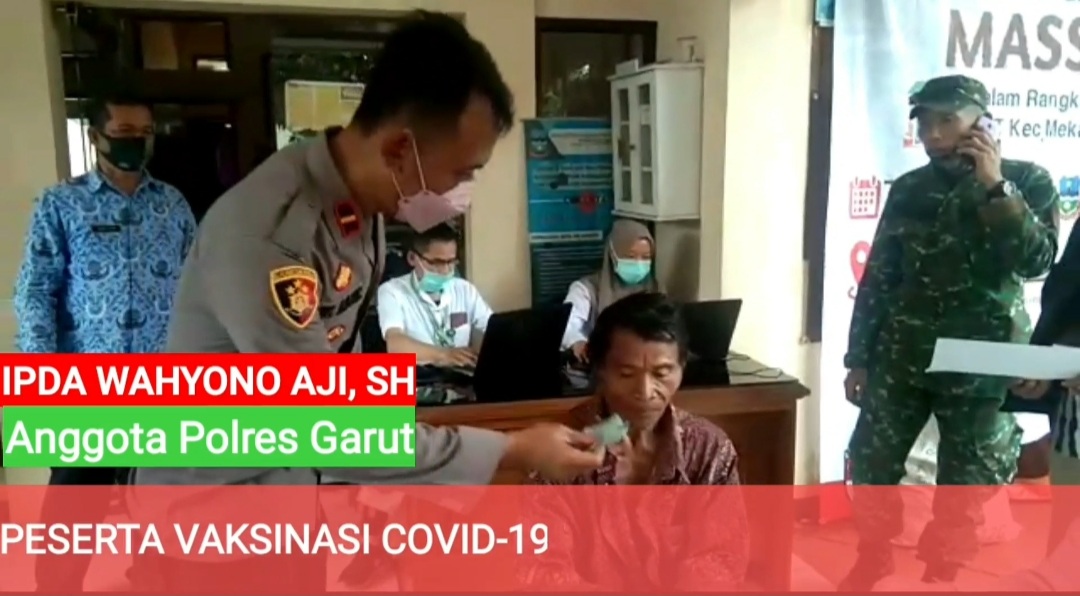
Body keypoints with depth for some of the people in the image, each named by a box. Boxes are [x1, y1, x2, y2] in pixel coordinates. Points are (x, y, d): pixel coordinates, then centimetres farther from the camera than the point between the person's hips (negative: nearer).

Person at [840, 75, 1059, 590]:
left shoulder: (1026, 181, 0)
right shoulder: (908, 189, 6)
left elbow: (1036, 261, -15)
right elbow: (877, 277, 7)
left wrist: (994, 187, -17)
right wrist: (858, 358, 5)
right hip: (899, 357, 3)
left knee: (967, 489, 7)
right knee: (869, 467, 7)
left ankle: (940, 574, 28)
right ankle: (872, 556, 30)